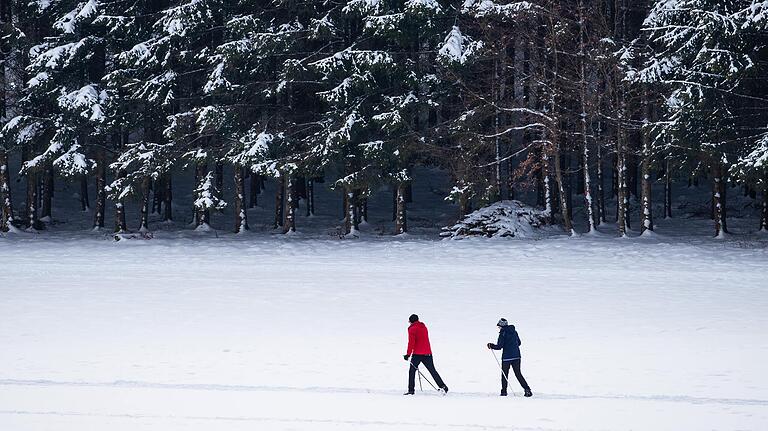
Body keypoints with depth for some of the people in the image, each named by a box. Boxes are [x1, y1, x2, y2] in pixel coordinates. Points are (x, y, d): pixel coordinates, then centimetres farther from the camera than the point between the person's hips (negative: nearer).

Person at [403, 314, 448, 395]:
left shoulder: (412, 329, -6)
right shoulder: (423, 327, 15)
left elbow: (411, 342, -14)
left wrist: (408, 354, -12)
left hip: (417, 354, -6)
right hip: (427, 353, 6)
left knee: (412, 371, 2)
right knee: (433, 371, 11)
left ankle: (411, 390, -4)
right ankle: (442, 386, 7)